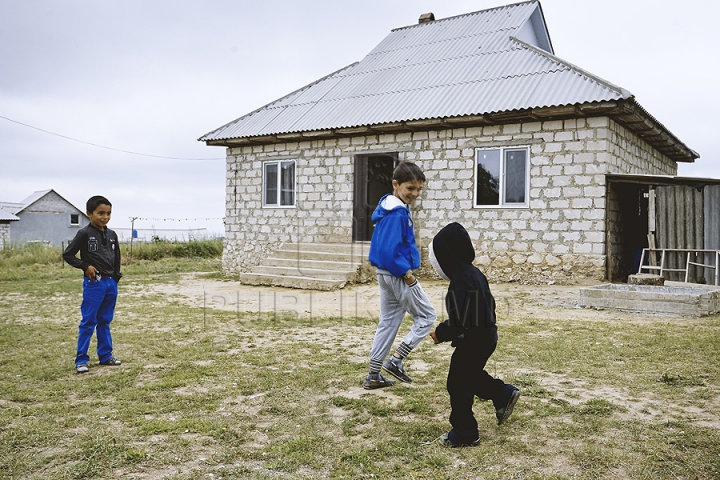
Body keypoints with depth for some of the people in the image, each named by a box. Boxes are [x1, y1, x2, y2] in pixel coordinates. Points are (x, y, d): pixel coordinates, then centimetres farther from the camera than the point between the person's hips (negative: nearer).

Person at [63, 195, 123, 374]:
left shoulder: (112, 235, 8)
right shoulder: (84, 233, -7)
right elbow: (67, 254, -5)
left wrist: (116, 277, 9)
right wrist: (85, 266, -12)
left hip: (111, 283, 5)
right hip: (93, 283, -5)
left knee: (105, 321, 13)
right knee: (88, 322, -2)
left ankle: (105, 355, 21)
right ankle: (81, 360, 5)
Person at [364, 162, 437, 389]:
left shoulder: (388, 209, 10)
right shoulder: (397, 213, -20)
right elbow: (389, 250, -28)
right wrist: (405, 272, -18)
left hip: (386, 275, 9)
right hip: (399, 276, -9)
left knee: (388, 322, 15)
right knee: (427, 317, 6)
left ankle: (373, 375, 19)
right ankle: (395, 361, 4)